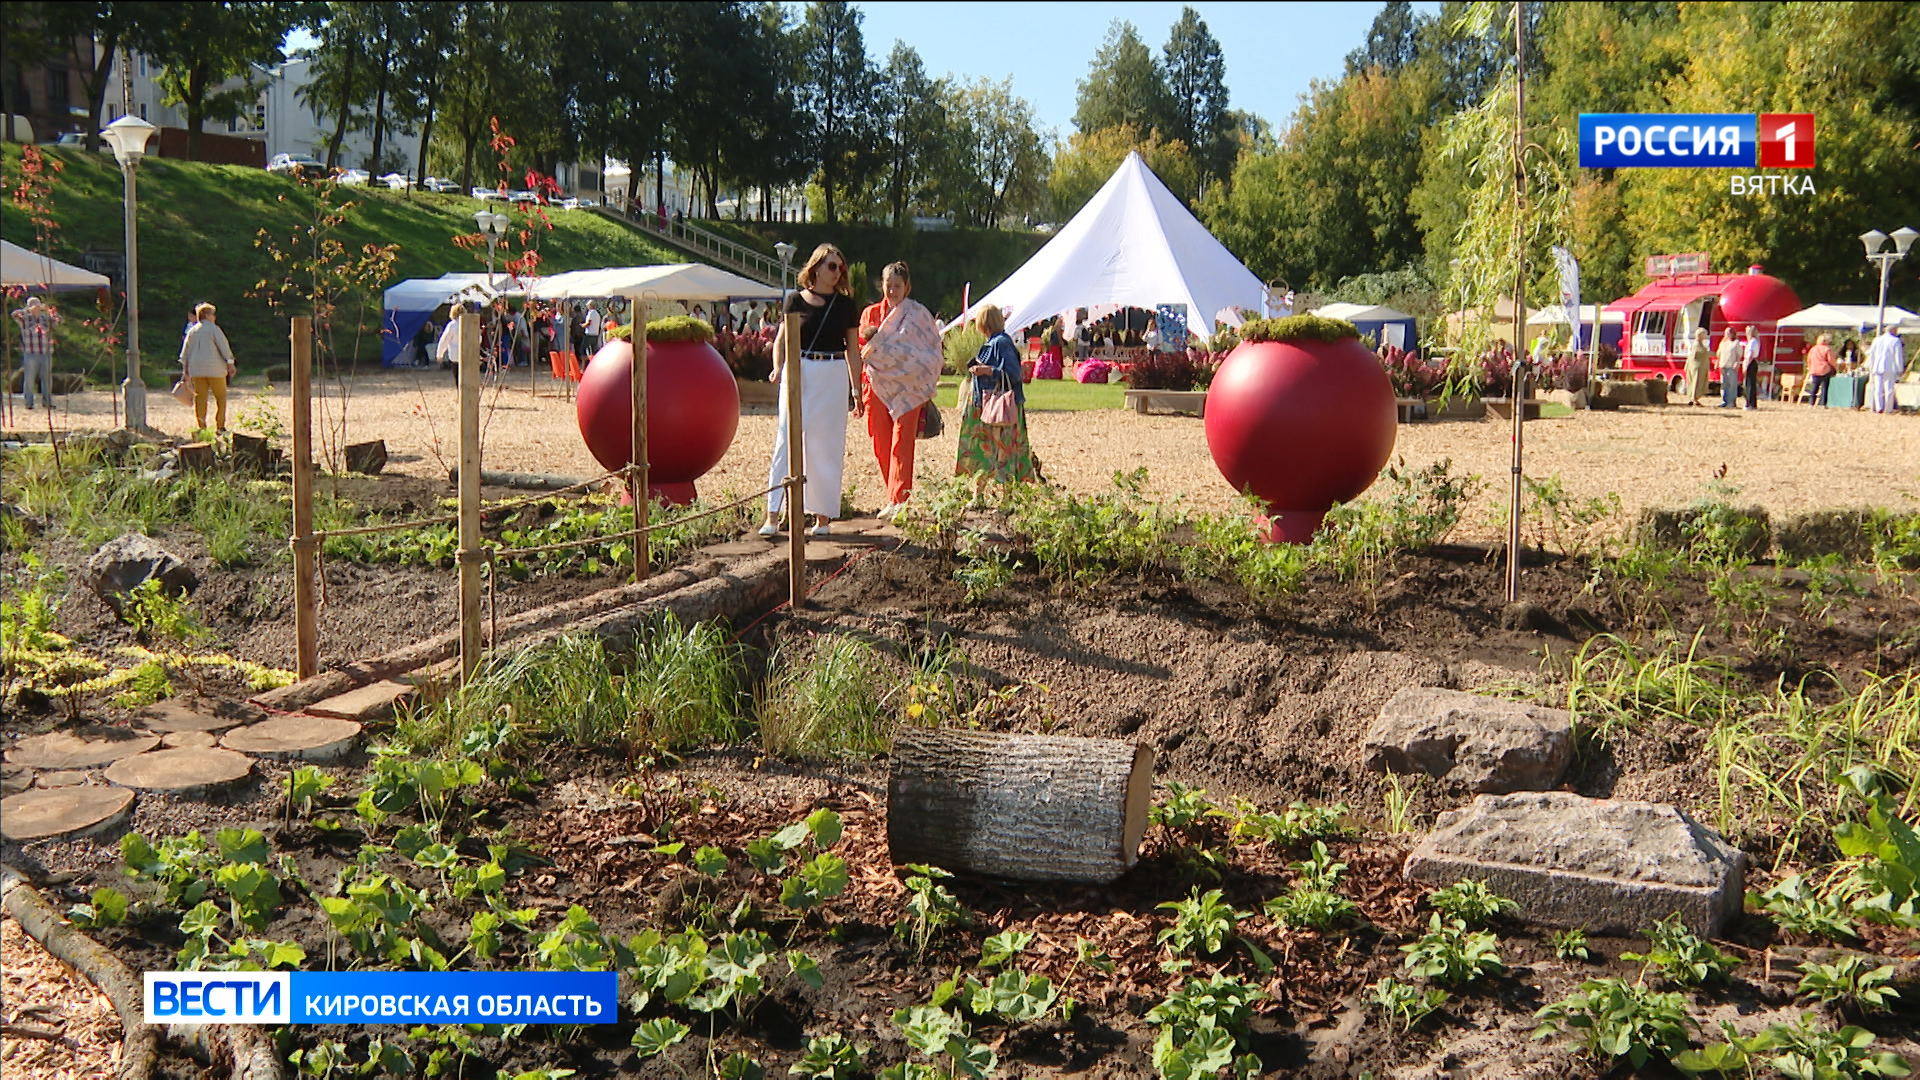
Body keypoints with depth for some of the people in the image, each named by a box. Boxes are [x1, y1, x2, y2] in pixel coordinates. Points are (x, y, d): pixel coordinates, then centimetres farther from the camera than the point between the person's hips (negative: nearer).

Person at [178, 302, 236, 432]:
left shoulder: (192, 331, 13)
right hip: (214, 368, -5)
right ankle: (220, 426, -3)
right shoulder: (214, 329, -4)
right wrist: (231, 364, -4)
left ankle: (200, 426, 3)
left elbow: (185, 351, 16)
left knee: (200, 397, 6)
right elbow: (224, 347, -8)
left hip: (196, 369, 5)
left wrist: (185, 368, 22)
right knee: (220, 397, 2)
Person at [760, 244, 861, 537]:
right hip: (799, 374, -1)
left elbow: (853, 350, 10)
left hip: (833, 378, 1)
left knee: (827, 446, 4)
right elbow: (781, 340, 6)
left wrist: (856, 391, 8)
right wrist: (778, 368, -13)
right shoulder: (797, 300, 4)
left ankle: (823, 516, 13)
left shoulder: (845, 305, 8)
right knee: (787, 441, -7)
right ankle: (773, 515, -8)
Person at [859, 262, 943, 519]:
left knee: (901, 444, -12)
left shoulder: (918, 314, 1)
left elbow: (931, 352, -2)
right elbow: (861, 349, 15)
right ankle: (894, 499, 14)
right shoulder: (871, 314, 13)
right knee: (881, 446, 4)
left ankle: (899, 500, -14)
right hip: (879, 386, 4)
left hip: (907, 387, -4)